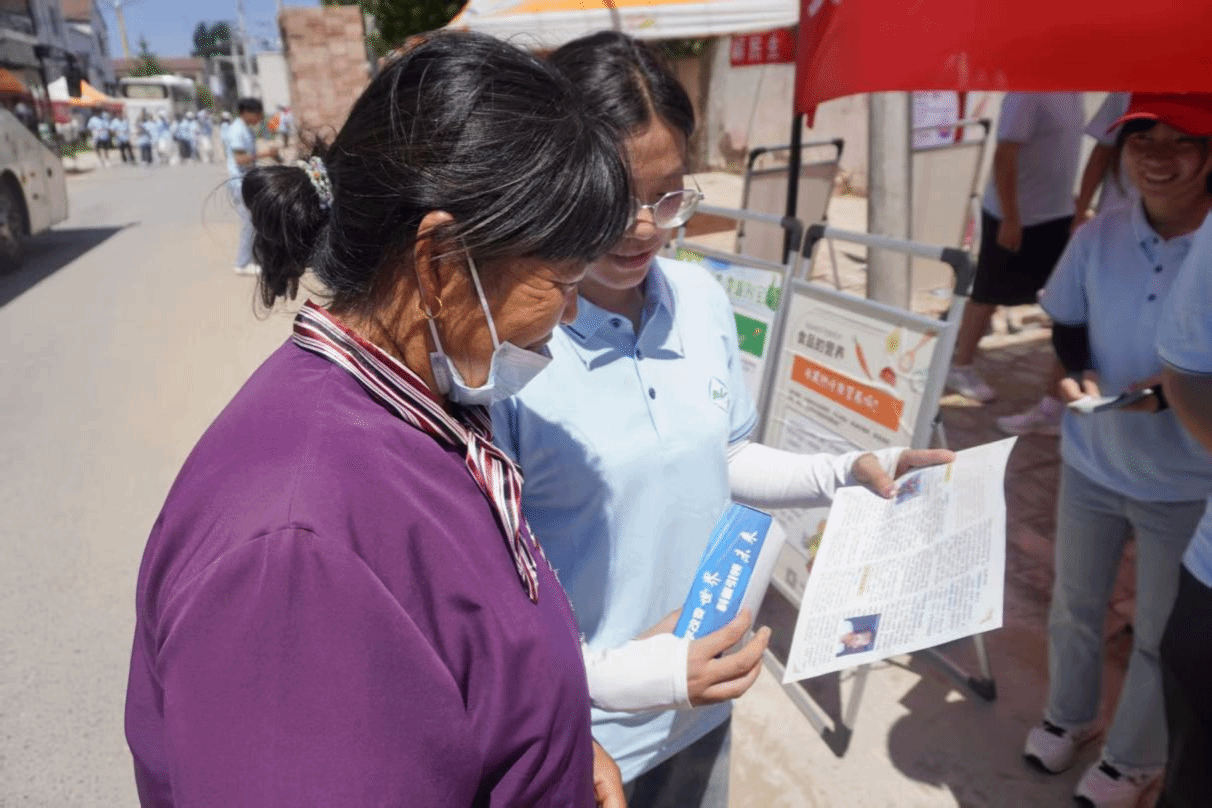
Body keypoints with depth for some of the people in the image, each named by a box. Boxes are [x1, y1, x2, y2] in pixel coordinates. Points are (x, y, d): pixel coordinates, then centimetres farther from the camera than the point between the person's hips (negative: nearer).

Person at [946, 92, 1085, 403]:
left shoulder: (1072, 91, 7)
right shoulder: (1028, 92, -19)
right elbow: (1004, 158, -23)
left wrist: (1077, 205, 19)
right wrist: (1010, 218, -24)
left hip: (1058, 213, 8)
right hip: (1015, 215, -8)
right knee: (989, 295, 4)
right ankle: (961, 368, 18)